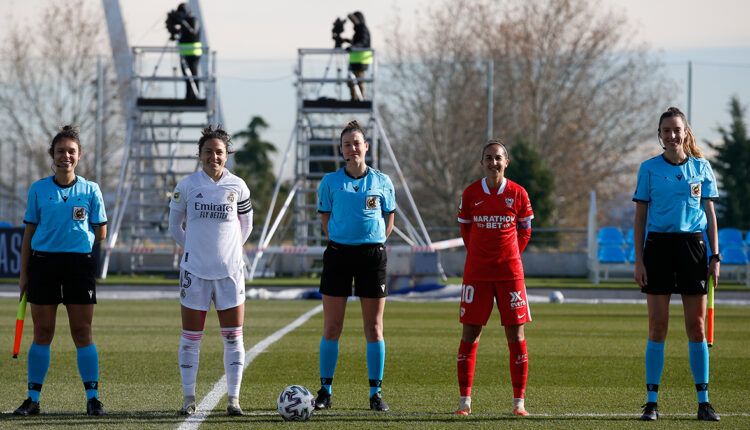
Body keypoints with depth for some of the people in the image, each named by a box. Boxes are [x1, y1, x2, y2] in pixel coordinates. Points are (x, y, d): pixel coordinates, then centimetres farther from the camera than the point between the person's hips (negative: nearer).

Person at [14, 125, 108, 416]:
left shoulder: (90, 190, 3)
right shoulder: (38, 190, 5)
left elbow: (100, 232, 8)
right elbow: (29, 232, 8)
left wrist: (97, 264, 0)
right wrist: (24, 273, 5)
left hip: (79, 264, -1)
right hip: (43, 262, 1)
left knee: (82, 332, 0)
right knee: (42, 333, 3)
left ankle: (92, 397, 5)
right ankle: (33, 398, 8)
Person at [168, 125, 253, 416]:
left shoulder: (237, 187, 2)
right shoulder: (187, 186, -1)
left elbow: (246, 224, 15)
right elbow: (174, 223, 11)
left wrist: (228, 248, 12)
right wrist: (192, 248, 8)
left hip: (230, 271, 1)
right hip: (195, 271, -1)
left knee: (233, 337, 0)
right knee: (191, 337, 2)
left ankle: (234, 398, 4)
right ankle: (189, 398, 9)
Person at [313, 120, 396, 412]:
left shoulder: (382, 182, 5)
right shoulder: (330, 182, 3)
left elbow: (389, 218, 11)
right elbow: (325, 219, 10)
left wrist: (377, 242, 0)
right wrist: (335, 240, -1)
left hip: (372, 253, 0)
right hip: (339, 253, 0)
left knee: (374, 327, 2)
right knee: (331, 327, 0)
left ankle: (375, 392, 8)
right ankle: (325, 391, 7)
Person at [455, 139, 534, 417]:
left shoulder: (517, 194, -1)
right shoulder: (471, 194, 1)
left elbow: (525, 229, 12)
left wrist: (511, 254, 7)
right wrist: (477, 254, 10)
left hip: (509, 271, 0)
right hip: (476, 272, 0)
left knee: (516, 334, -1)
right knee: (470, 333, -1)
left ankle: (519, 401, 4)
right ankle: (464, 400, 4)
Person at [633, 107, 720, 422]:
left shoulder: (701, 167, 7)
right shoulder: (649, 168, 4)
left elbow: (710, 214, 9)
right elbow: (640, 216, 5)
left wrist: (715, 257, 3)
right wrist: (638, 260, -2)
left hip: (693, 246, 1)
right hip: (658, 245, -1)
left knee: (696, 326, 1)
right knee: (657, 327, -1)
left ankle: (703, 401, 5)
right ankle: (651, 401, 2)